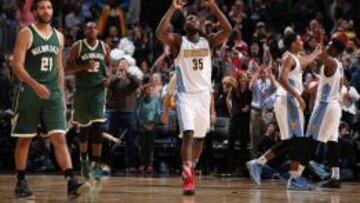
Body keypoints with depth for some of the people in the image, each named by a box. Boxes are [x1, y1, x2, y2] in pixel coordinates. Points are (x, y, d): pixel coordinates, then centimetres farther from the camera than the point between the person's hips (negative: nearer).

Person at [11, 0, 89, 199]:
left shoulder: (58, 36, 11)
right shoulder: (26, 34, -5)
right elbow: (17, 66, -13)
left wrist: (61, 93, 13)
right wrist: (35, 85, -26)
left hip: (52, 93, 4)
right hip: (30, 91, -4)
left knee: (60, 138, -7)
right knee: (24, 139, 4)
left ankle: (71, 183, -15)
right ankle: (21, 183, 15)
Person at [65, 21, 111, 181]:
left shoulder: (104, 47, 6)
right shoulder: (77, 47, -2)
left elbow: (109, 65, 20)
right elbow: (67, 69, -3)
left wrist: (108, 77, 0)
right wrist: (84, 67, -18)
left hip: (98, 89, 1)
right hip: (82, 89, -1)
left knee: (97, 126, -12)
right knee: (84, 126, 10)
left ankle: (97, 164, -12)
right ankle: (84, 159, 32)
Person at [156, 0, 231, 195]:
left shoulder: (208, 41, 8)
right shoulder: (178, 41, 0)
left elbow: (227, 29, -8)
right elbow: (160, 32, -19)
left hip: (204, 95, 4)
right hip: (185, 95, -4)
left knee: (200, 137, 13)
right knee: (188, 134, -19)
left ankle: (189, 168, 34)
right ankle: (188, 177, -24)